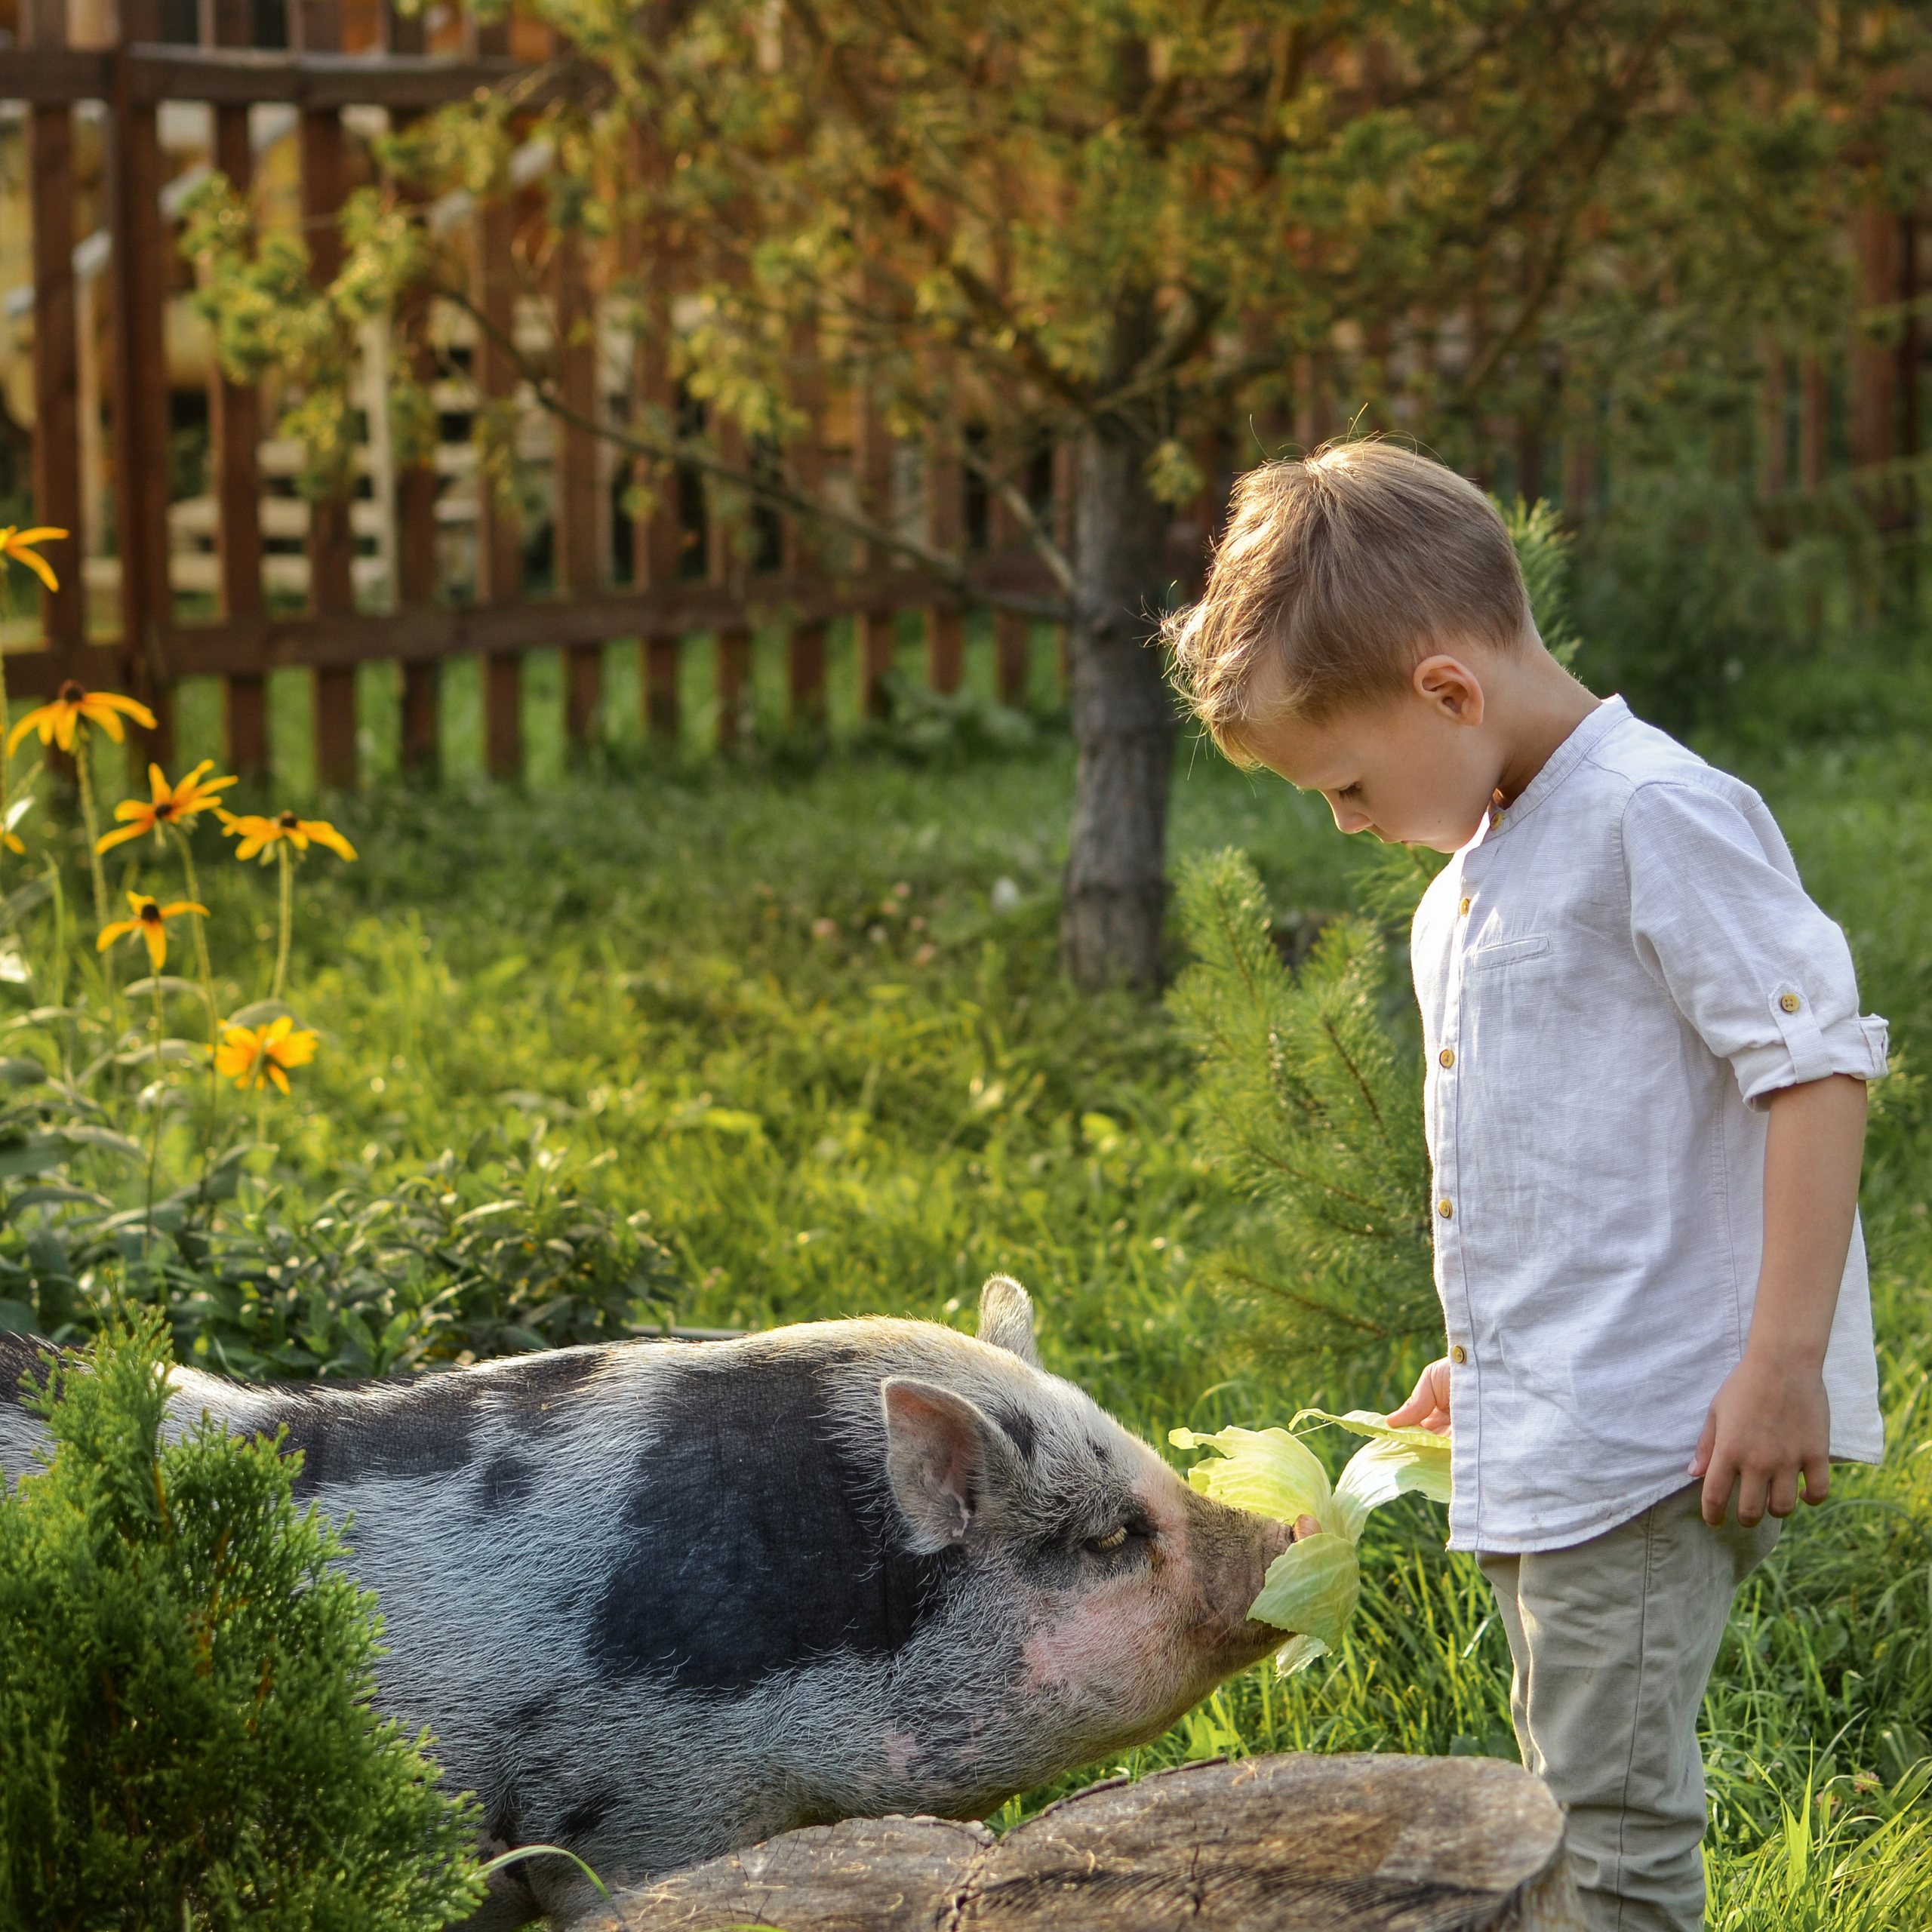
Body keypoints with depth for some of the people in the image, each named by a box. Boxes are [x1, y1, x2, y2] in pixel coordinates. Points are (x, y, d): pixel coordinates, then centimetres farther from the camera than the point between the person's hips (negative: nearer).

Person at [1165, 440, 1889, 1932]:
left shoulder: (1657, 815, -14)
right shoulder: (1482, 865, 15)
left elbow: (1817, 1067, -18)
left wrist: (1786, 1361, -21)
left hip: (1649, 1440, -10)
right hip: (1534, 1443, 10)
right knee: (1569, 1811, 16)